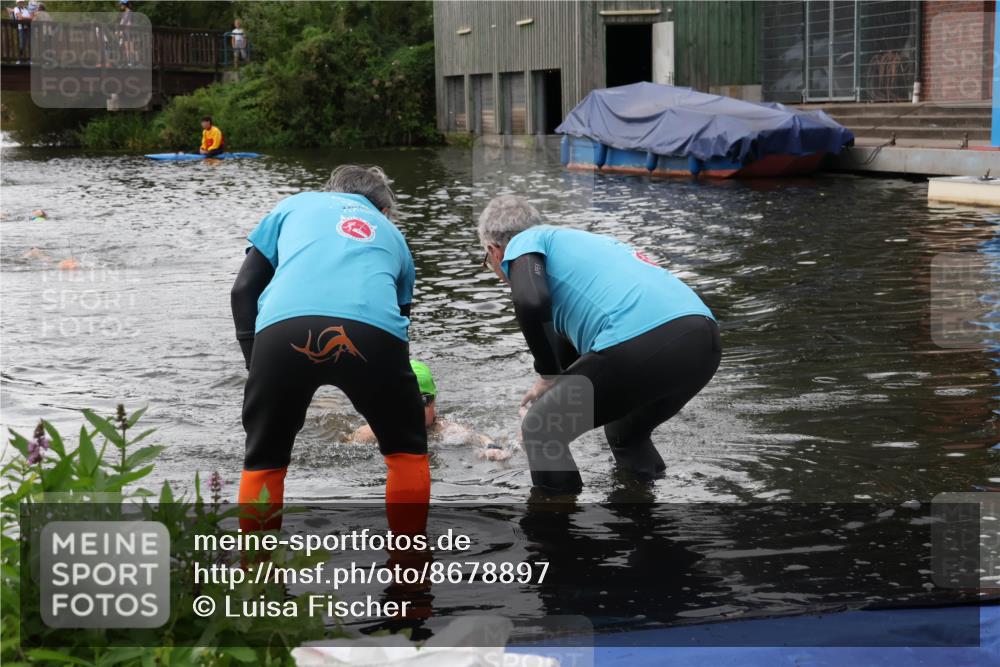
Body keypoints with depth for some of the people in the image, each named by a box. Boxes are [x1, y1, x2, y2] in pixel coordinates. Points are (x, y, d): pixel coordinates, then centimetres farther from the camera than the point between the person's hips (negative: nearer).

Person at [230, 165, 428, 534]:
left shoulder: (295, 204, 35)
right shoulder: (390, 234, 38)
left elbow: (244, 289, 25)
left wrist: (258, 369, 28)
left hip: (284, 325, 0)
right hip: (372, 330, 0)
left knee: (262, 464, 22)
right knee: (407, 452, 26)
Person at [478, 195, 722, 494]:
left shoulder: (524, 244, 13)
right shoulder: (575, 240, 37)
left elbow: (530, 303, -9)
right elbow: (569, 333, 47)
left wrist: (547, 374, 6)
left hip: (637, 344, -8)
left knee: (541, 433, 13)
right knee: (628, 436, 34)